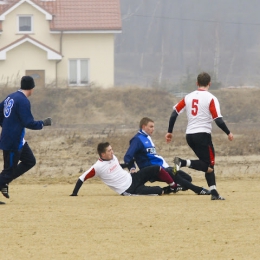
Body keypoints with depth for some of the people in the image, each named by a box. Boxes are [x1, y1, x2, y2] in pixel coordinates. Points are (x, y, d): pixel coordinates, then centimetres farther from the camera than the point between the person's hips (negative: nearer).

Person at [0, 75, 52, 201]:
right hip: (13, 141, -9)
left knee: (30, 161, 16)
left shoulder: (10, 97, 9)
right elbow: (29, 123, -23)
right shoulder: (23, 101, -18)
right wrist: (44, 123, -10)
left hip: (18, 140, 9)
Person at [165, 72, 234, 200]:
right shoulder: (211, 98, -6)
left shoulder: (188, 97, 9)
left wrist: (169, 132, 14)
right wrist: (228, 133, 1)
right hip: (203, 135, -7)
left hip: (189, 135, 7)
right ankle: (183, 163, -24)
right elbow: (218, 120, -13)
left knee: (208, 165, 14)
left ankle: (214, 192, 8)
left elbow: (174, 113, 6)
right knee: (209, 166, -4)